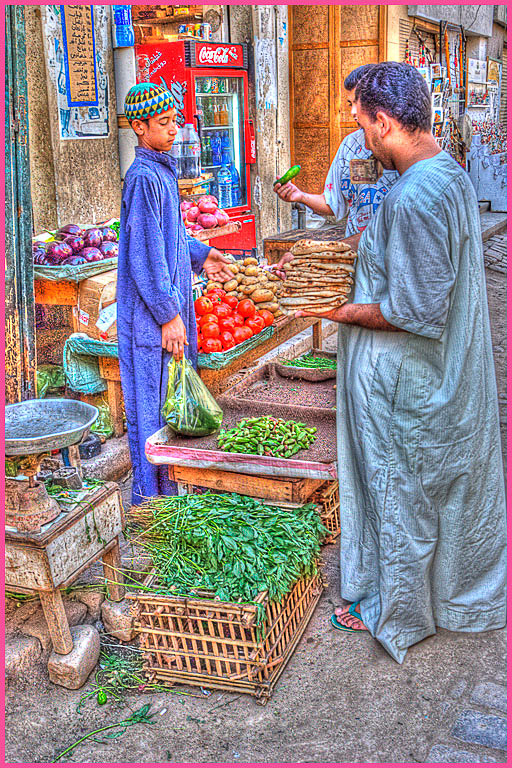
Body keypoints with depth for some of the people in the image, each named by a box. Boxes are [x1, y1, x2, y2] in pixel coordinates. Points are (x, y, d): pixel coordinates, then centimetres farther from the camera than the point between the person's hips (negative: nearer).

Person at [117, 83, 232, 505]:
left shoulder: (163, 169, 12)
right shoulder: (144, 177, -18)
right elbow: (145, 255, -21)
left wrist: (200, 254, 20)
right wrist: (168, 315, -21)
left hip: (172, 300, 10)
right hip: (152, 311, -10)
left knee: (173, 396, 17)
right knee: (152, 399, 0)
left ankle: (171, 483, 31)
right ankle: (150, 494, 12)